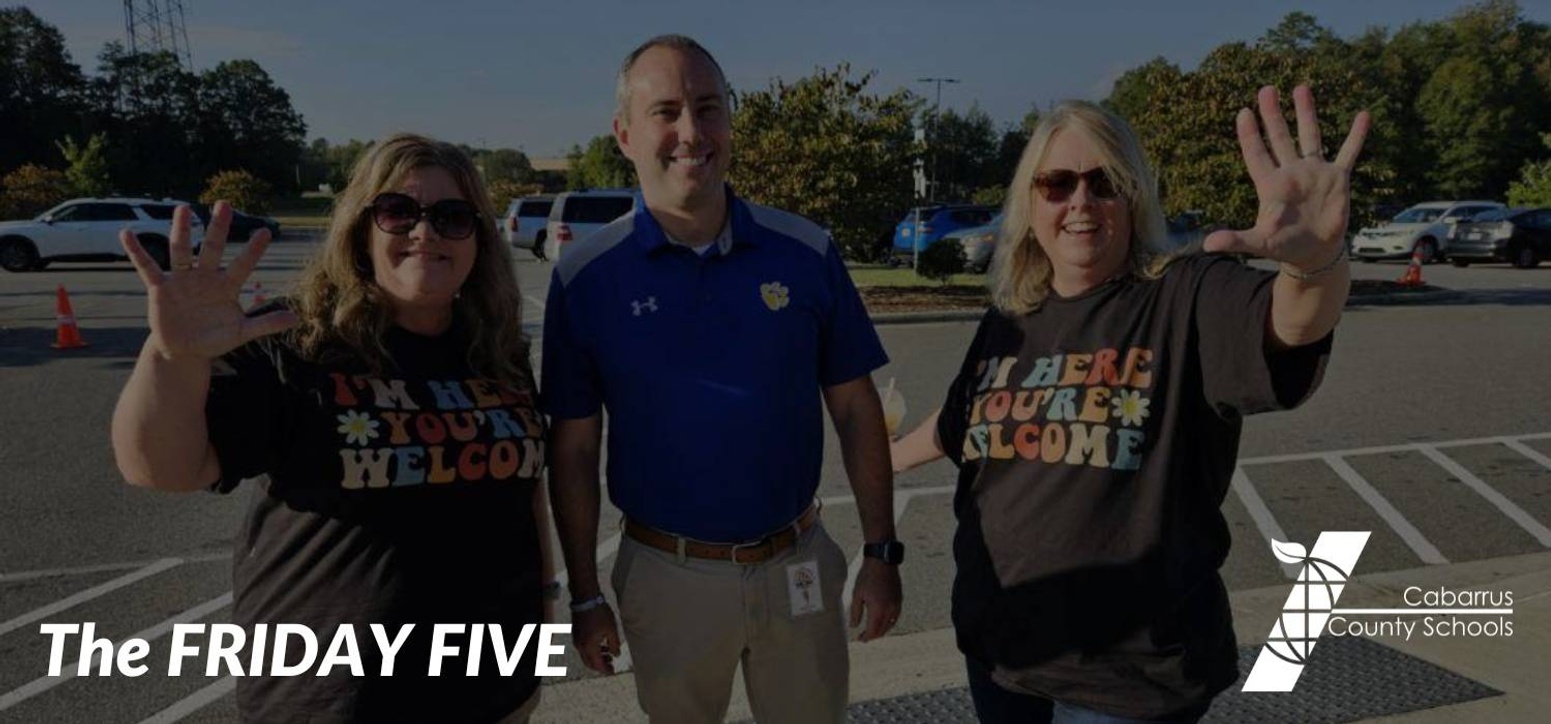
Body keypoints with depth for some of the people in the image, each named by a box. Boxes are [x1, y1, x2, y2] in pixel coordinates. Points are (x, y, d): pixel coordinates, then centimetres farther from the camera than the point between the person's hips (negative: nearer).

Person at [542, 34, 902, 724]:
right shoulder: (585, 275, -9)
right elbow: (573, 449, -4)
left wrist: (881, 553, 0)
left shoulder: (806, 253, -6)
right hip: (667, 574, -1)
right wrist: (585, 596, -1)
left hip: (797, 565, 1)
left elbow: (856, 410, 0)